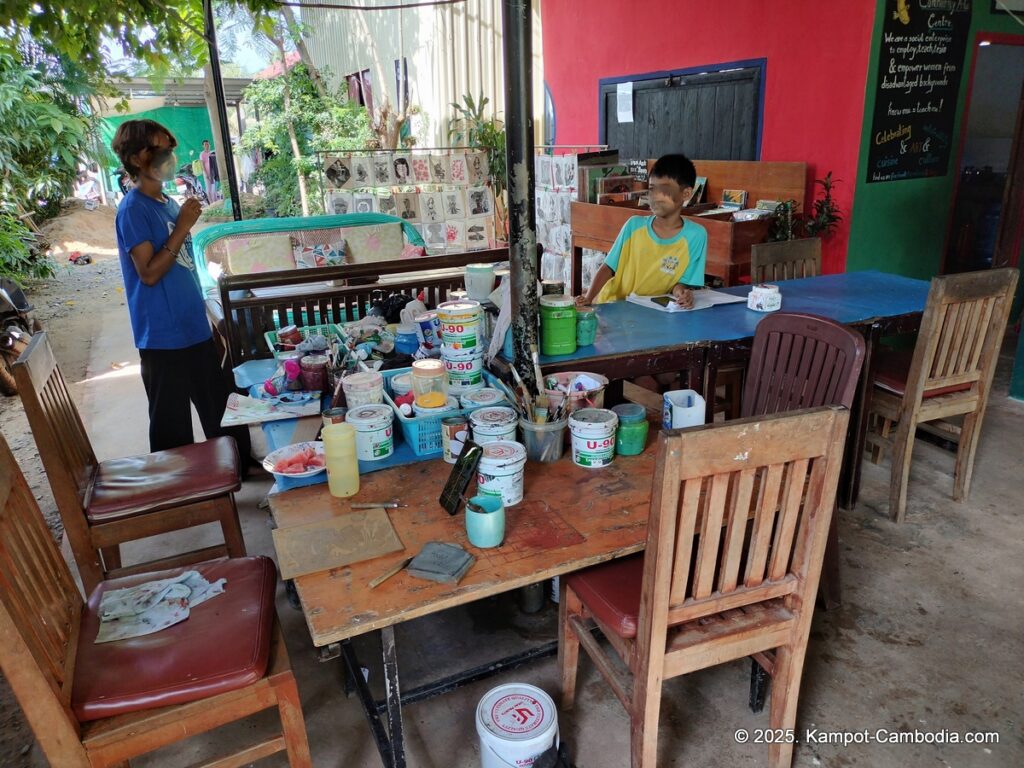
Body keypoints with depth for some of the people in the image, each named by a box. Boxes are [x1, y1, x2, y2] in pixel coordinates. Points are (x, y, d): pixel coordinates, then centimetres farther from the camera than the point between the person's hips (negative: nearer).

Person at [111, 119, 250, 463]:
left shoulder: (169, 202, 12)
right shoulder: (133, 209, -13)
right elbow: (149, 273, -19)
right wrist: (182, 228, -19)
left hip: (195, 328, 8)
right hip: (163, 336, -8)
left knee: (221, 408, 19)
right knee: (173, 427, 4)